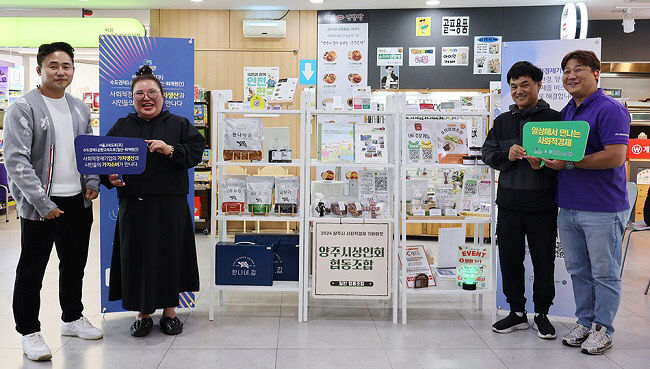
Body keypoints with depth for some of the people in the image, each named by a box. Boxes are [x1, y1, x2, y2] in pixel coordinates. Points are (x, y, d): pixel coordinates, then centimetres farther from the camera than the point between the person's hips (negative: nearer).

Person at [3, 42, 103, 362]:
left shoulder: (80, 109, 11)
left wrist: (92, 182, 2)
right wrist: (41, 202, -19)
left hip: (78, 201, 6)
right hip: (40, 204, -6)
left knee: (75, 264, 18)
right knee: (31, 270, 5)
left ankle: (72, 318, 35)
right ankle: (29, 332, 17)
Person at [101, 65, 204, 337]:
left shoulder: (179, 125, 7)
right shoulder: (121, 128, 11)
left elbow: (195, 153, -3)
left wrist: (170, 150, -18)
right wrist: (110, 177, -10)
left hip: (170, 206, -1)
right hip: (133, 206, 2)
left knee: (171, 255, 5)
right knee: (137, 258, 5)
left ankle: (170, 311, 21)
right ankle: (143, 313, 20)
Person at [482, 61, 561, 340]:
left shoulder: (554, 119, 0)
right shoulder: (502, 121, 12)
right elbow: (488, 152, 7)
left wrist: (543, 164, -23)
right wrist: (507, 155, -13)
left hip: (542, 204, -3)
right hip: (509, 202, 4)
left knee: (544, 260, 5)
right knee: (509, 258, 10)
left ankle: (542, 314, 22)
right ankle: (517, 312, 24)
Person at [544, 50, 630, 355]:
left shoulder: (610, 110, -12)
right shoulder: (565, 112, 14)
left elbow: (615, 157, -22)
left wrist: (568, 163, -19)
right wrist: (545, 158, 0)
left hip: (602, 209, -8)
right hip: (568, 207, 8)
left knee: (604, 273, 4)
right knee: (578, 271, 15)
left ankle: (602, 329, 16)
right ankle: (584, 322, 28)